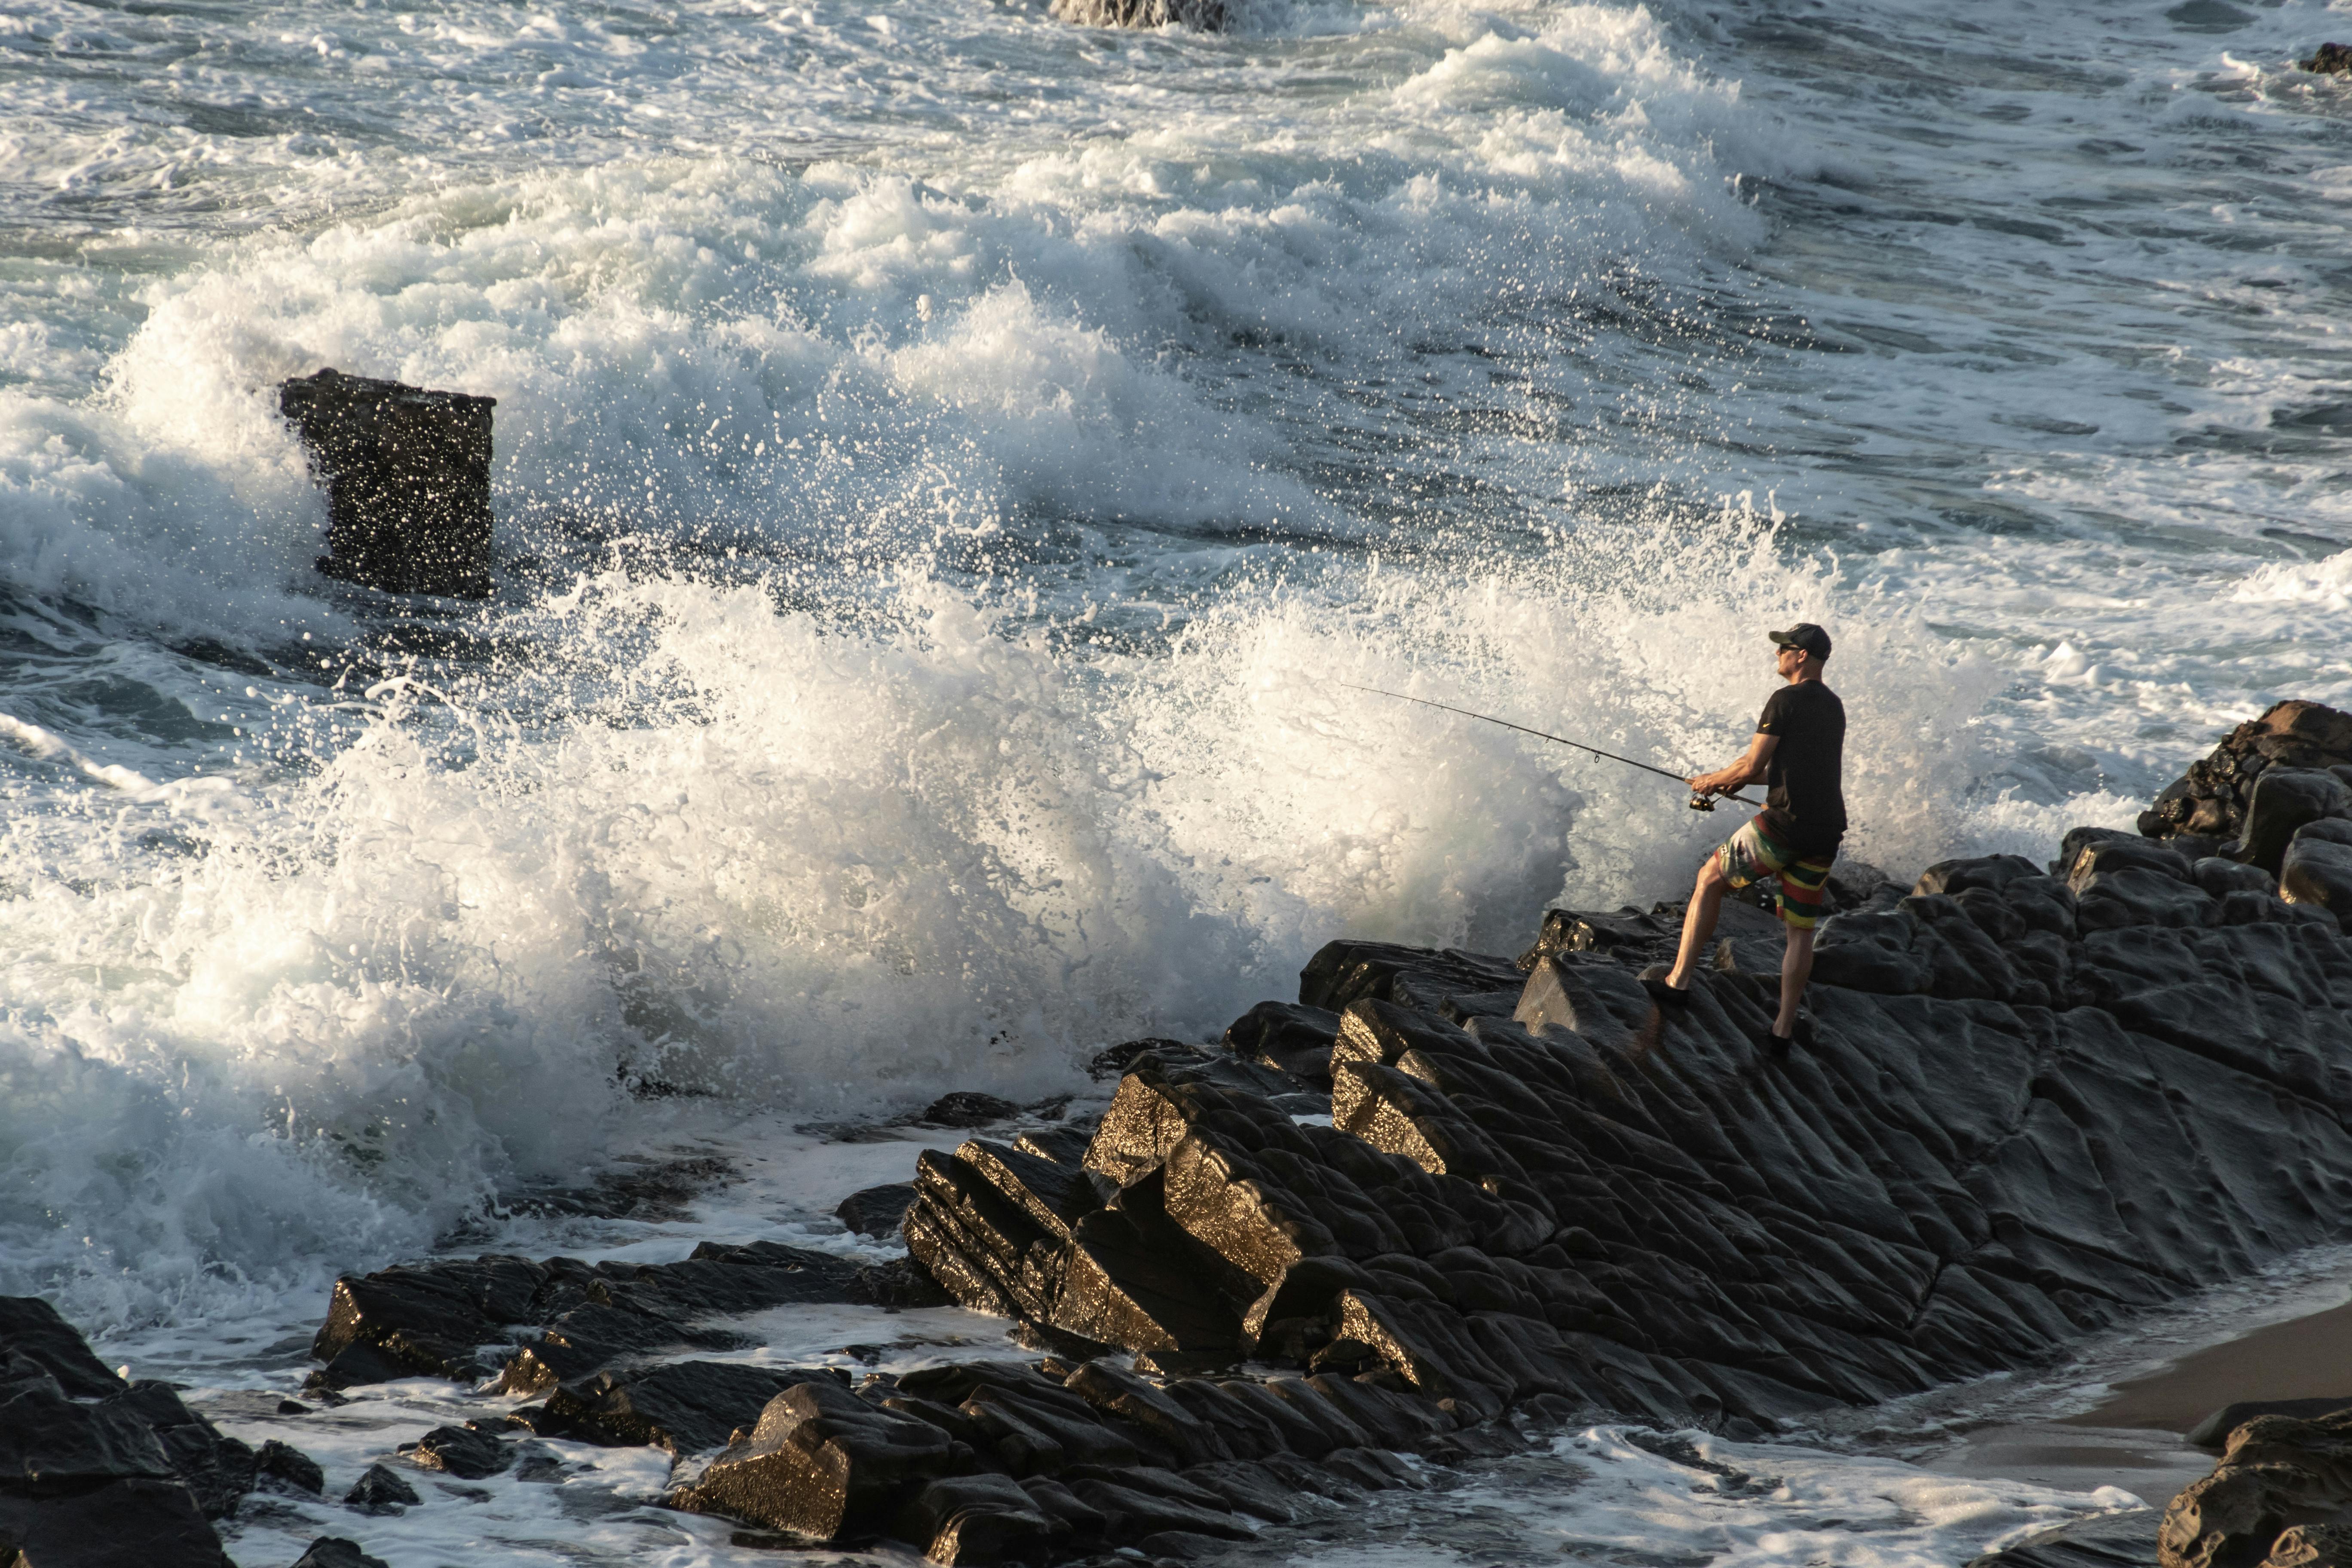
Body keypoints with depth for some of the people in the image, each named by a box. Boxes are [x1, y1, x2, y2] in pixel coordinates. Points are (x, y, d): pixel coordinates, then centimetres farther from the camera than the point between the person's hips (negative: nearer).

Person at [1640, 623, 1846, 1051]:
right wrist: (1734, 780, 26)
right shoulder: (1833, 707, 19)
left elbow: (1753, 766, -10)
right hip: (1825, 834, 7)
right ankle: (1784, 1028, 11)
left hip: (1785, 823, -7)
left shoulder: (1786, 701, -7)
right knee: (1801, 929, 12)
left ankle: (1678, 980, 10)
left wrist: (1714, 780, 9)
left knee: (1710, 880, 10)